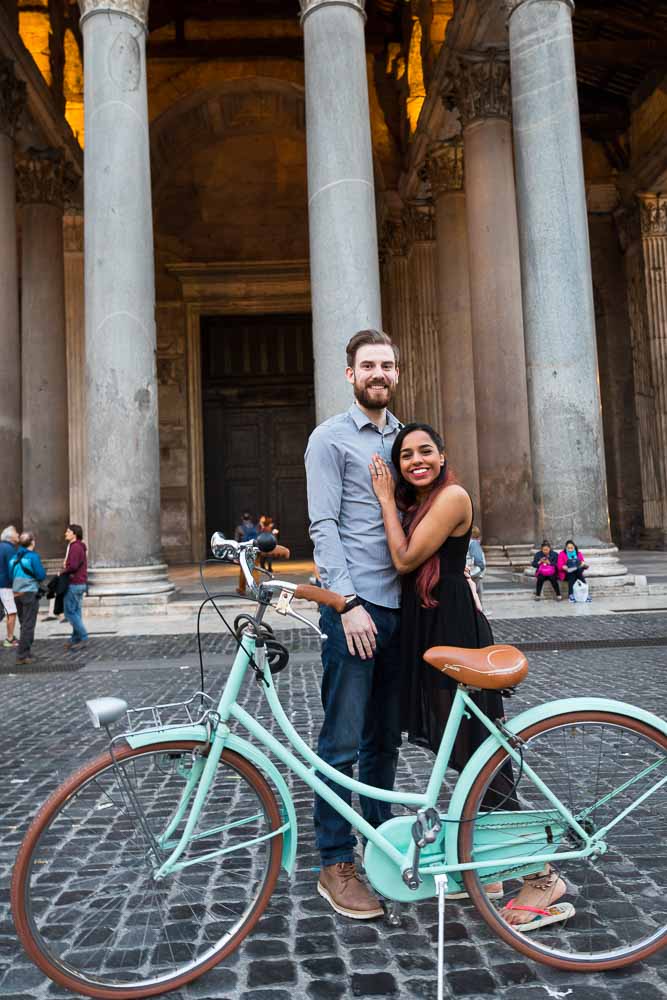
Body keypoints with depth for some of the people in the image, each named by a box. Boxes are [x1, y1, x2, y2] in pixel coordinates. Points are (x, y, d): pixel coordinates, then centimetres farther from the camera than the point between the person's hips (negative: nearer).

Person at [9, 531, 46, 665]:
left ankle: (25, 653, 23)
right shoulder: (33, 556, -12)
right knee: (28, 625, -1)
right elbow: (41, 575, -13)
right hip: (30, 593, -7)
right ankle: (22, 656, -2)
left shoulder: (14, 556, 8)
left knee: (24, 624, 17)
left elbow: (11, 575, 12)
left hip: (16, 593, 7)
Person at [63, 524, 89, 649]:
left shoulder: (75, 547, -16)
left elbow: (73, 566, -24)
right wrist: (66, 566, 5)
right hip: (80, 583, 10)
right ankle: (75, 639, 16)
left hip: (74, 584, -10)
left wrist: (63, 571, -8)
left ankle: (83, 637, -4)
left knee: (70, 612, -5)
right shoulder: (80, 546, 17)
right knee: (76, 612, 12)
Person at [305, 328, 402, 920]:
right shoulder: (331, 438, -2)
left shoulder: (405, 438, 17)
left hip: (402, 605, 6)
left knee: (385, 738, 16)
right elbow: (324, 526, -10)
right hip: (354, 606, -6)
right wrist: (349, 602, -17)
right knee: (342, 742, -1)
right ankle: (335, 866, 12)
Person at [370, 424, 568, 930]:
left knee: (479, 754, -5)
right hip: (426, 628, 9)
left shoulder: (452, 496, -12)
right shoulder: (415, 503, 17)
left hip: (455, 627, -9)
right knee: (456, 751, 14)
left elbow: (405, 560, -15)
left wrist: (386, 498, -8)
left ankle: (541, 875, 8)